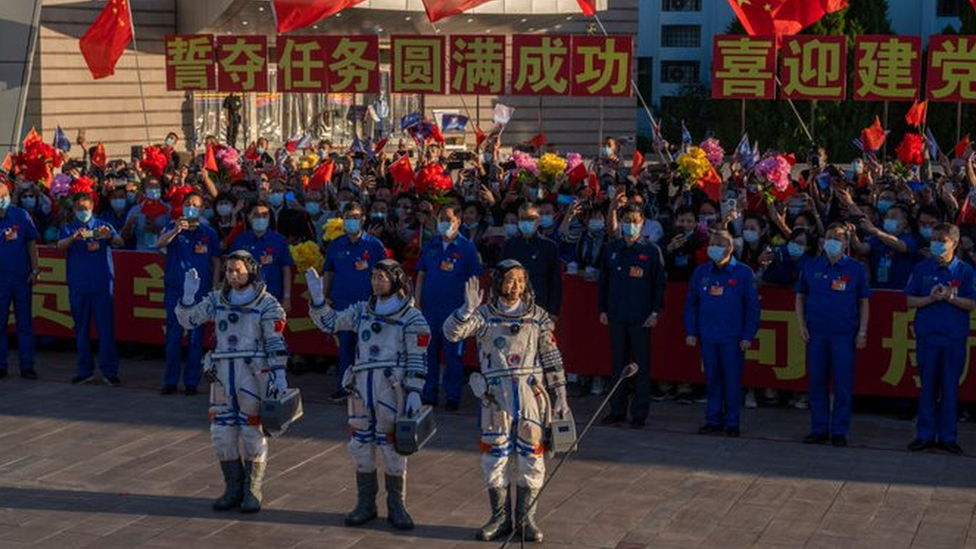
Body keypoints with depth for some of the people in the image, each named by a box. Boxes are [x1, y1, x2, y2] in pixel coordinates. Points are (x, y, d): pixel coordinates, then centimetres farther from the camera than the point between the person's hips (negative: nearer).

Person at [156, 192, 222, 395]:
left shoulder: (209, 233, 6)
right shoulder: (174, 228, 5)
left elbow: (216, 263, 8)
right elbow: (160, 243, -15)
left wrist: (214, 289, 0)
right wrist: (176, 230, -33)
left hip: (200, 292, 0)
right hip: (175, 290, 0)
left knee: (196, 338, 3)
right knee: (173, 336, 2)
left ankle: (191, 382, 10)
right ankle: (170, 381, 9)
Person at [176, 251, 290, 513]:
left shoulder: (266, 303, -3)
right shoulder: (217, 300, 10)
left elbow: (276, 343, -5)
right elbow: (188, 320, 9)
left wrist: (279, 376, -10)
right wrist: (188, 295, -7)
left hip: (253, 374, -4)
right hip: (223, 375, 5)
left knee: (252, 433, 0)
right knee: (221, 434, 5)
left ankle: (253, 491, 11)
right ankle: (233, 489, 19)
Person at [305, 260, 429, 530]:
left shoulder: (411, 316, -1)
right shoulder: (362, 311, 13)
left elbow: (418, 358, -3)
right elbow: (330, 322, 12)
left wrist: (414, 392, -10)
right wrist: (318, 299, -4)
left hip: (392, 388, -5)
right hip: (361, 386, 5)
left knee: (393, 447, -1)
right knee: (361, 446, 8)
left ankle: (396, 507, 12)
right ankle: (366, 505, 20)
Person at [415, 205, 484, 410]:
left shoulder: (467, 248, -1)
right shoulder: (431, 246, 10)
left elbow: (474, 279, -1)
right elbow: (421, 275, 13)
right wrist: (417, 303, 6)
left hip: (455, 309, -4)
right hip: (430, 308, 4)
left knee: (453, 355, 1)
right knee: (428, 352, 7)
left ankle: (452, 396, 10)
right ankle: (428, 395, 17)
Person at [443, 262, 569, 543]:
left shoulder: (538, 317, 7)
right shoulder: (485, 315, 3)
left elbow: (552, 359, 9)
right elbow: (451, 332, -11)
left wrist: (560, 395, 6)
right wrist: (468, 308, -26)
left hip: (531, 392, 1)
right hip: (496, 395, 0)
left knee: (531, 457, 1)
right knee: (494, 458, 2)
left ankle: (526, 518, 12)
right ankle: (501, 517, 15)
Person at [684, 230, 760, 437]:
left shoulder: (743, 273, -1)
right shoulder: (701, 272, 8)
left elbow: (752, 307, -2)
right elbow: (690, 304, 10)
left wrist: (748, 336, -8)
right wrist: (691, 332, 3)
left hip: (733, 338, -3)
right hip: (707, 336, 3)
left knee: (732, 380, 0)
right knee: (712, 379, 8)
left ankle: (732, 422, 8)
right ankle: (713, 419, 15)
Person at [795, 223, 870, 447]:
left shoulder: (856, 269, 4)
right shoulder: (811, 267, 8)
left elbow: (863, 302, 7)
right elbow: (800, 297, 13)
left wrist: (862, 332, 0)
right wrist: (801, 325, 3)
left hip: (844, 335, -2)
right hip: (816, 334, 2)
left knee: (843, 385, 0)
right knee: (817, 383, 5)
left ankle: (839, 431, 7)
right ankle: (819, 429, 14)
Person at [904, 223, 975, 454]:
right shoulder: (922, 269, 6)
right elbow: (910, 301, 5)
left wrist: (950, 297, -16)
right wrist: (931, 299, -12)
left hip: (955, 337, -1)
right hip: (927, 335, 1)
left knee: (950, 386, 3)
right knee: (927, 385, 4)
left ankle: (947, 436, 10)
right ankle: (925, 435, 10)